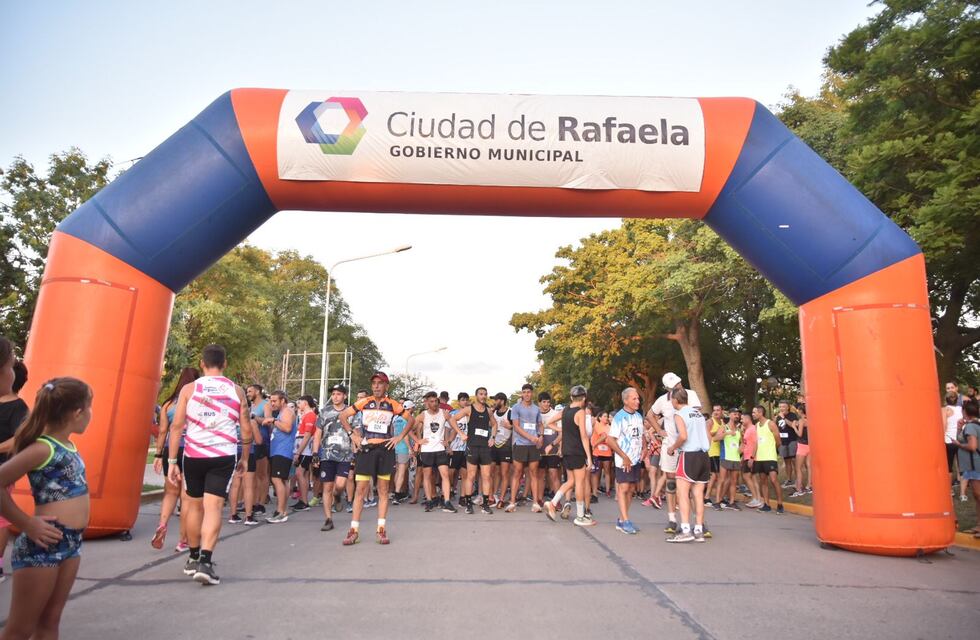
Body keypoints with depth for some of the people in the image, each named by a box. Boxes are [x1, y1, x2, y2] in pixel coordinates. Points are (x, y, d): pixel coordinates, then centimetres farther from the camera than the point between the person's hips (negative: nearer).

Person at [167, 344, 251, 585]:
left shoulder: (189, 389, 3)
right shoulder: (236, 391, 4)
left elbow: (177, 425, -3)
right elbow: (246, 430, 5)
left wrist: (172, 461, 1)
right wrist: (245, 458, 18)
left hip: (193, 455, 1)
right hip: (223, 456, -1)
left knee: (195, 505, 17)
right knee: (213, 508, -2)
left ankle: (193, 558, 32)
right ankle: (205, 562, -14)